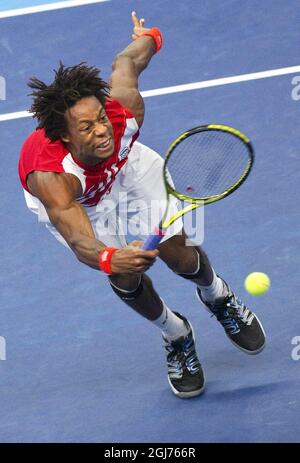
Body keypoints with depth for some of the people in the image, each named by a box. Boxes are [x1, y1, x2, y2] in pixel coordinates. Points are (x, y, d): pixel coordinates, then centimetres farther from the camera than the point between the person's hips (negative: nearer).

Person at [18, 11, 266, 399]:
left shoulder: (124, 109, -37)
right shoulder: (51, 176, -48)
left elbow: (126, 61, -14)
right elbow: (80, 242, -57)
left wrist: (147, 38, 10)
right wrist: (110, 259, -80)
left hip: (126, 166, 3)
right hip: (70, 203, -2)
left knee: (178, 254, -8)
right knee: (126, 276, -15)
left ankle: (217, 295, 31)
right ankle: (176, 336, 19)